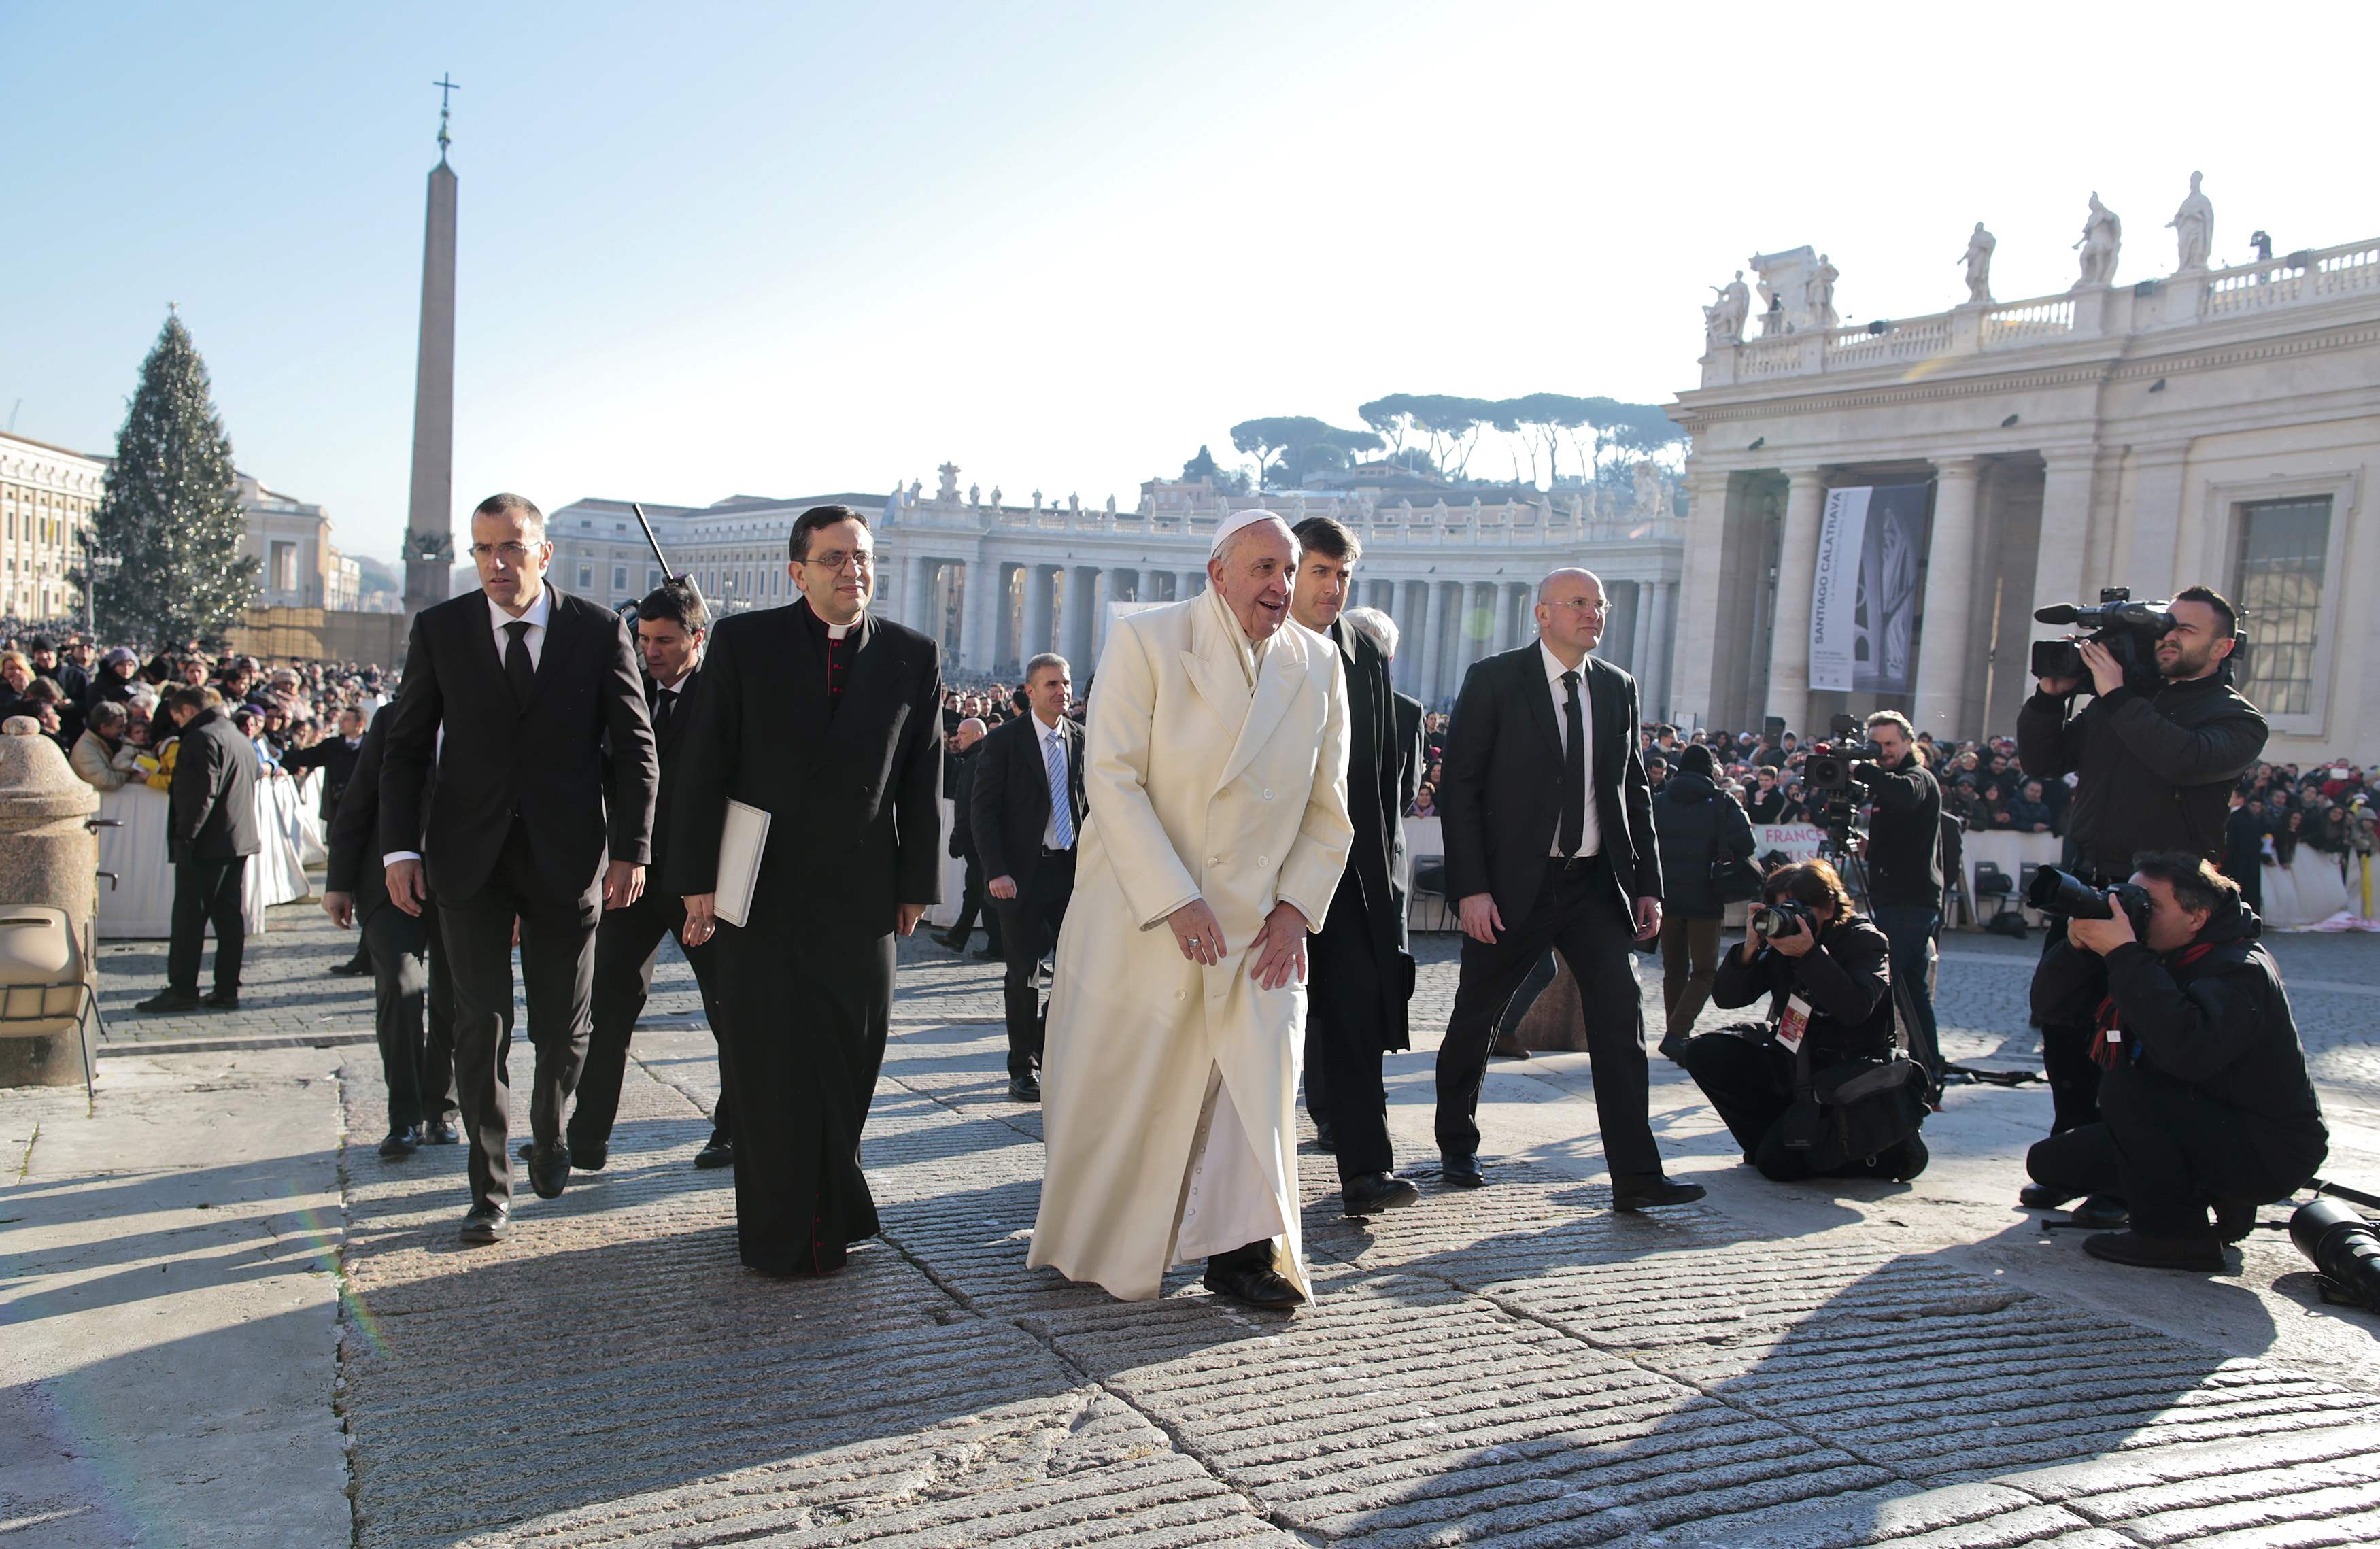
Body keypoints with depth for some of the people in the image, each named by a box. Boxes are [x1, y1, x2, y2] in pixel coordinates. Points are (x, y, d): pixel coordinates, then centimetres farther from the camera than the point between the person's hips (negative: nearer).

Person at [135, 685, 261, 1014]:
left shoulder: (202, 738, -12)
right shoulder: (241, 740, 17)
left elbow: (201, 795, -20)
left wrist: (184, 837, -17)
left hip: (207, 844, -9)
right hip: (239, 840, 9)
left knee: (189, 917, -3)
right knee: (229, 915, 9)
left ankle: (181, 990, -1)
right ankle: (227, 990, 9)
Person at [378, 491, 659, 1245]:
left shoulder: (600, 631, -1)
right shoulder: (439, 630, 3)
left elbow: (634, 749, 0)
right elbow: (406, 748, 6)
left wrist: (631, 849, -7)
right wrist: (401, 847, -4)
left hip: (567, 856, 0)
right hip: (470, 857, 1)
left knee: (564, 1025, 9)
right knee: (481, 1024, 1)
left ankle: (549, 1135, 37)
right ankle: (490, 1187, 12)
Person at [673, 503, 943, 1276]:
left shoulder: (913, 656, 5)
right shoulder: (744, 642, 1)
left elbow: (922, 781, 6)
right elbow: (704, 770, -1)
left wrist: (917, 884, 3)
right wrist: (697, 879, -6)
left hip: (862, 895, 2)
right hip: (761, 893, -1)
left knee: (848, 1063, 7)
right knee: (770, 1064, 3)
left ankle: (832, 1218, 24)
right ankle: (783, 1233, 14)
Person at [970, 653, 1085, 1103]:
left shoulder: (1081, 739, 8)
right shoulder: (1004, 742, -5)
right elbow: (982, 810, -7)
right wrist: (996, 871, -14)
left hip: (1072, 868, 4)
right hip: (1022, 873, -4)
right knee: (1025, 973, 3)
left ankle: (1044, 1043, 22)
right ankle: (1022, 1067, 15)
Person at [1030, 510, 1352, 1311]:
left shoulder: (1318, 666, 3)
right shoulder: (1144, 641, -9)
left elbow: (1328, 809, 9)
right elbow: (1112, 780, -14)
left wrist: (1296, 909, -3)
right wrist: (1177, 903, -19)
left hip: (1257, 922, 3)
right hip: (1141, 913, -3)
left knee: (1257, 1077, -1)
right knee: (1117, 1082, 7)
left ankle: (1241, 1248, 10)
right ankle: (1089, 1241, 27)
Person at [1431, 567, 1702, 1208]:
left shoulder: (1618, 687, 9)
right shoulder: (1494, 680, -5)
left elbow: (1635, 791, 14)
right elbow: (1460, 789, -8)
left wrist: (1648, 884, 8)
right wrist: (1470, 889, -15)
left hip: (1595, 885, 4)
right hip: (1513, 886, -4)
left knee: (1621, 1019, -4)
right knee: (1474, 1019, 9)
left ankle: (1635, 1175, 0)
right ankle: (1457, 1147, 29)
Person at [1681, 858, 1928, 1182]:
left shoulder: (1866, 942, -13)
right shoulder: (1780, 942, 1)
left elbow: (1855, 1009, -32)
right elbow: (1726, 997, -5)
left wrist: (1810, 955, -37)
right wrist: (1749, 950, -21)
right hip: (1791, 1066, 7)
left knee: (1777, 1162, -19)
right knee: (1703, 1054, -9)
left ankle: (1892, 1148, 2)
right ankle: (1779, 1133, 3)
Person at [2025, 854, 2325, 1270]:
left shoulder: (2240, 970, -23)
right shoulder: (2157, 956, 2)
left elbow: (2187, 1051, -43)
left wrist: (2125, 956, -40)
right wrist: (2080, 946, -16)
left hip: (2269, 1156, -9)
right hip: (2206, 1130, 9)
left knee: (2125, 1086, -30)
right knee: (2049, 1162, 3)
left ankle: (2177, 1235, -15)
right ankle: (2218, 1199, 10)